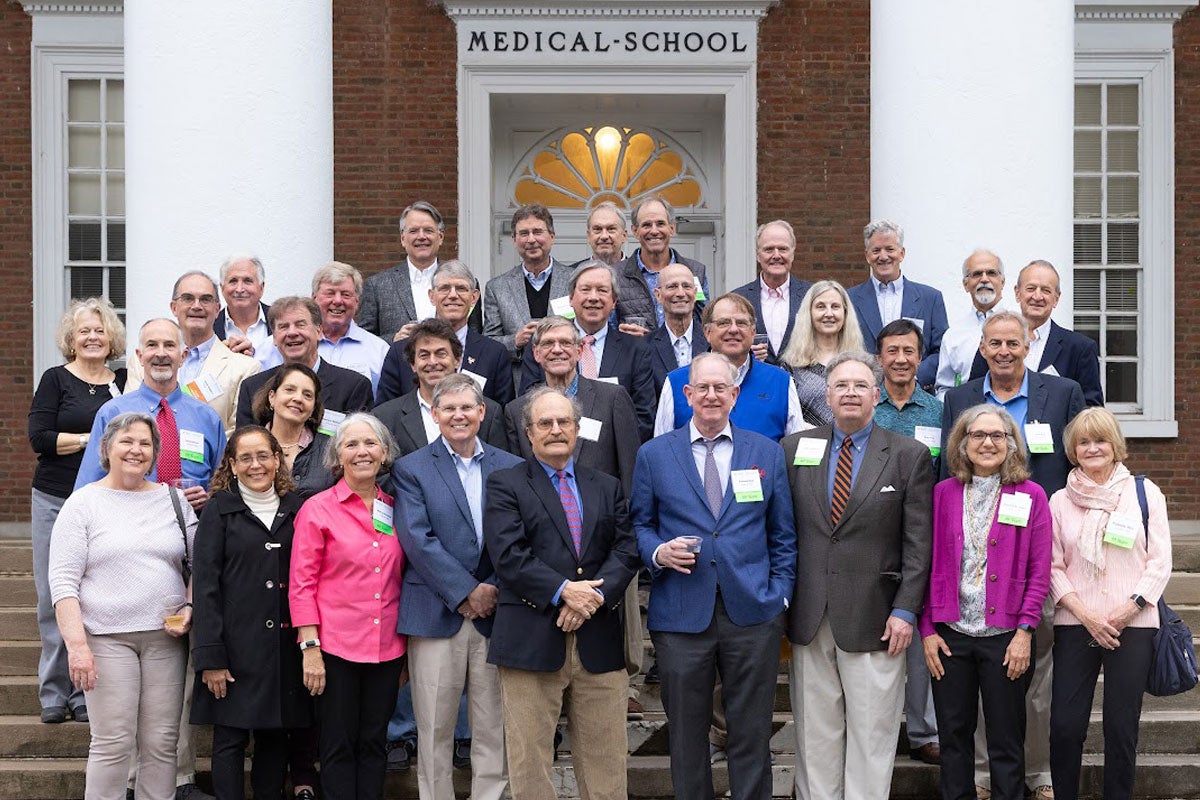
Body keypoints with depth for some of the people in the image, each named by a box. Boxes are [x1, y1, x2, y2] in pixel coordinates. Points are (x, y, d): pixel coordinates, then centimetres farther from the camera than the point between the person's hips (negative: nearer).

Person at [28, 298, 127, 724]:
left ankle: (86, 694, 8)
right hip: (56, 501, -1)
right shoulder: (56, 380, 4)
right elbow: (39, 438, -5)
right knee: (55, 597, 1)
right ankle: (54, 694, 11)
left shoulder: (125, 382, 10)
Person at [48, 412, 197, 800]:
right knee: (113, 742, -5)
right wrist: (76, 644, -13)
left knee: (161, 743, 3)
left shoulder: (174, 501, 11)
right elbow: (62, 582, -4)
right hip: (107, 637, -3)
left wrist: (189, 608, -3)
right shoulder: (83, 503, 1)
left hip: (166, 637, 3)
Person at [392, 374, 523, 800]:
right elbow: (417, 539, -7)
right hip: (436, 614, -2)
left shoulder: (512, 468, 10)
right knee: (434, 729, 4)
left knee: (493, 730, 6)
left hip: (495, 614, 2)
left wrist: (494, 590, -8)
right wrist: (467, 591, -12)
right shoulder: (411, 469, 3)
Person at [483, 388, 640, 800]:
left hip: (598, 641, 3)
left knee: (606, 758, 6)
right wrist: (563, 591, -16)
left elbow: (626, 550, 6)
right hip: (531, 640, -3)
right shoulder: (505, 485, 5)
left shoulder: (608, 488, 17)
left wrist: (594, 595, -12)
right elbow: (508, 555, -8)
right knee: (529, 758, 0)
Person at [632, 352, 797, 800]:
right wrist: (659, 552, -10)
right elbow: (639, 525, 10)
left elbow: (783, 535, 10)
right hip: (681, 614, 0)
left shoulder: (767, 453, 9)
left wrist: (779, 593, 2)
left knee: (751, 736, 5)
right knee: (686, 736, 8)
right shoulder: (654, 455, 7)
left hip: (752, 612, 0)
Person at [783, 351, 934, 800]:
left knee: (872, 734, 3)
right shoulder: (794, 449, 7)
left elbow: (918, 543, -1)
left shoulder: (909, 456, 2)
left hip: (873, 619, -2)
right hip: (808, 619, 2)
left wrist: (905, 610, -8)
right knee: (814, 734, 9)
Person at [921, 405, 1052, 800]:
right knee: (953, 733, 10)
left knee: (1006, 740, 6)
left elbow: (1039, 571, -3)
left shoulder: (1031, 496, 0)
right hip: (949, 635, 2)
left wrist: (1025, 631, -10)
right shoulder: (943, 493, 5)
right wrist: (927, 630, -1)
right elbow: (929, 566, 5)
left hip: (1005, 637, -2)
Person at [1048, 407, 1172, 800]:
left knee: (1122, 728, 2)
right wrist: (1085, 615, -8)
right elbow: (1053, 568, 5)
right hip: (1074, 624, 1)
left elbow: (1160, 561, 2)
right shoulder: (1060, 501, 8)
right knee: (1064, 726, -3)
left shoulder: (1144, 492, 5)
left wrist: (1126, 610, -10)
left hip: (1132, 625, -1)